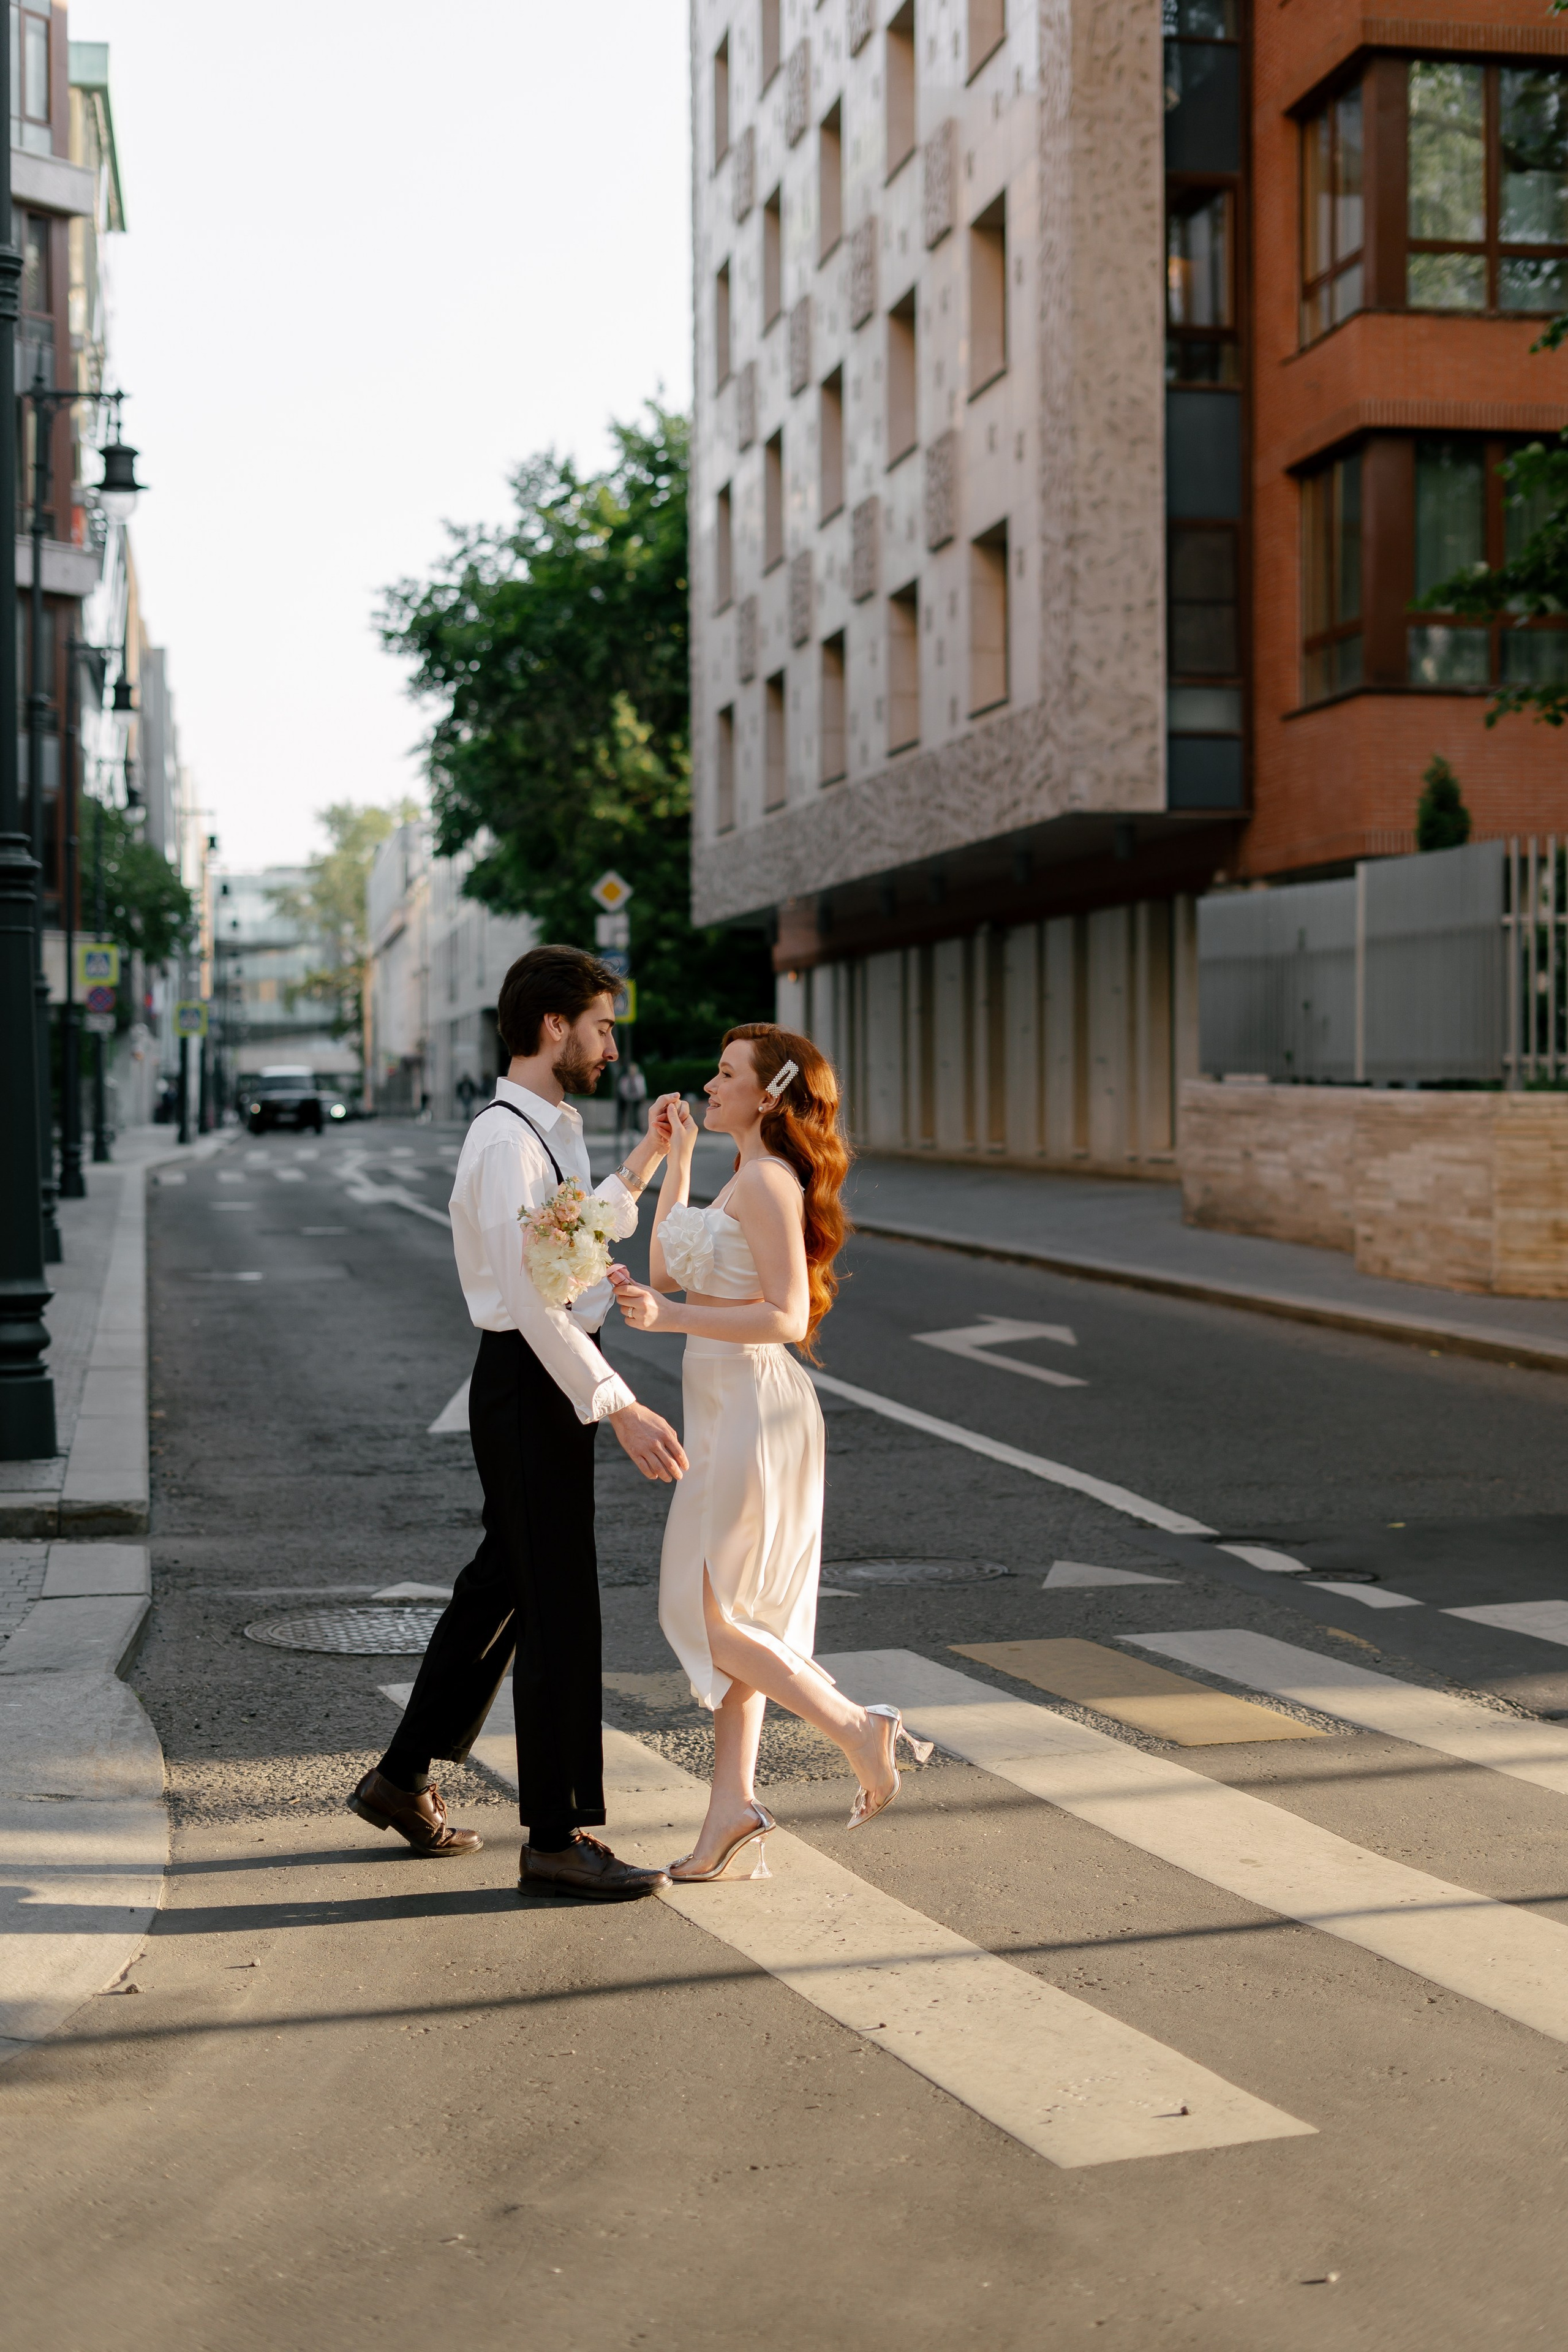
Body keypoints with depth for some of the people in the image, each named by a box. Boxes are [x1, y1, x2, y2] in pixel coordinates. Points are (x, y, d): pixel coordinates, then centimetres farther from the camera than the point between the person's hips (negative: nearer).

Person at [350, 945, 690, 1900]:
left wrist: (641, 1167, 22)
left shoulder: (551, 1132, 13)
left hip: (552, 1384, 10)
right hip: (533, 1387, -10)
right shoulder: (508, 1142, -19)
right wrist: (621, 1407, -28)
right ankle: (560, 1835, 6)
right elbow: (532, 1299, -26)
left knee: (503, 1582, 18)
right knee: (561, 1605, -4)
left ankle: (405, 1777, 31)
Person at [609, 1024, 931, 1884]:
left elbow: (787, 1316, -21)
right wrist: (677, 1153, 23)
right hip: (728, 1414, 10)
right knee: (733, 1618, 9)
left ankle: (858, 1728, -1)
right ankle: (732, 1815, 12)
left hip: (754, 1415, -10)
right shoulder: (746, 1181, 16)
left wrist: (670, 1319, -27)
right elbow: (665, 1272, 20)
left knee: (701, 1615, -6)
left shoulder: (767, 1181, -15)